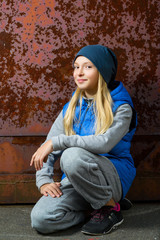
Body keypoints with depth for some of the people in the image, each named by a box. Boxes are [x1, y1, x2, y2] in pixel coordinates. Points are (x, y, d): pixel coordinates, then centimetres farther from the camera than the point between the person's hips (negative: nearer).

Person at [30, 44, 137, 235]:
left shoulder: (121, 107, -6)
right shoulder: (71, 108, 11)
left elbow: (105, 142, -25)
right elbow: (47, 150, 8)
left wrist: (57, 142, -25)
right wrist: (43, 180, -9)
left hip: (114, 177, -5)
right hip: (77, 179, 5)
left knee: (72, 155, -35)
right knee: (40, 220, -20)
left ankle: (111, 207, -12)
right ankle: (97, 209, 3)